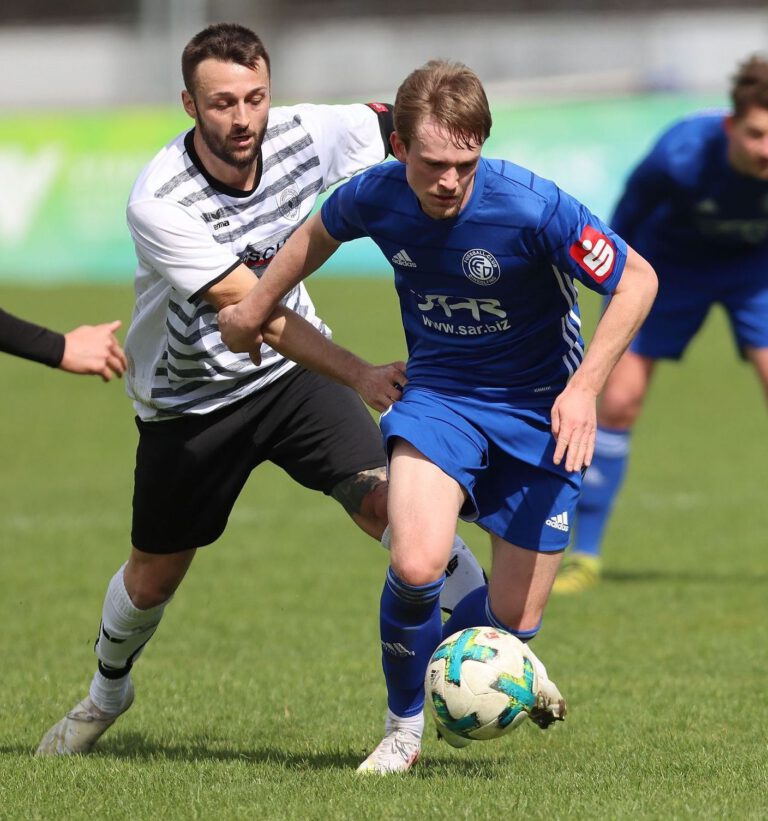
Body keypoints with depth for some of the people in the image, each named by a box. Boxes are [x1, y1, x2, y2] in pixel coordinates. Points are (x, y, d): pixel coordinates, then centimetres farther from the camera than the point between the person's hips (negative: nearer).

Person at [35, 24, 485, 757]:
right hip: (189, 396, -2)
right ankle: (107, 690, 44)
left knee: (382, 499, -22)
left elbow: (397, 124, 1)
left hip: (293, 371, 2)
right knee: (153, 577, 15)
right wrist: (360, 375, -44)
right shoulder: (159, 203, -31)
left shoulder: (304, 136, -18)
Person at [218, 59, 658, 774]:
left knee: (514, 619, -1)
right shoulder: (375, 197, -14)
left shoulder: (532, 207, -26)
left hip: (540, 411, -1)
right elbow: (319, 233, 12)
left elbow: (637, 280, -14)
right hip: (438, 395, 1)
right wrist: (255, 307, 22)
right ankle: (405, 727, 1)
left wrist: (584, 386, -23)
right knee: (416, 566, -25)